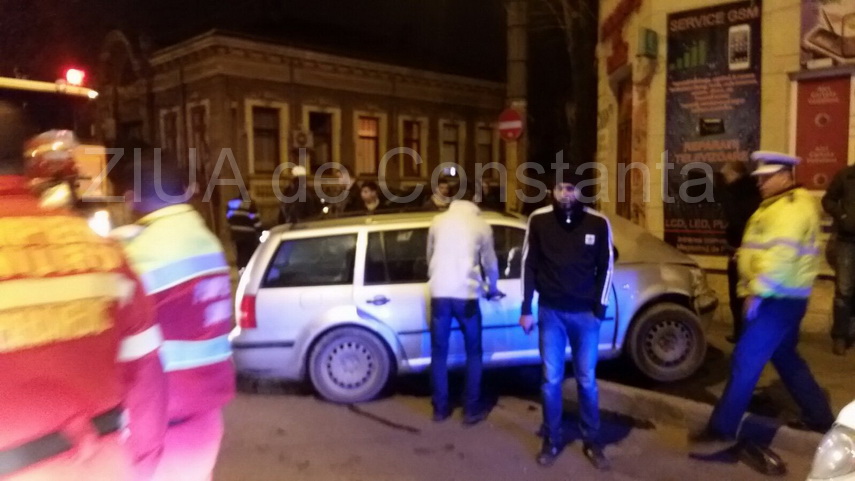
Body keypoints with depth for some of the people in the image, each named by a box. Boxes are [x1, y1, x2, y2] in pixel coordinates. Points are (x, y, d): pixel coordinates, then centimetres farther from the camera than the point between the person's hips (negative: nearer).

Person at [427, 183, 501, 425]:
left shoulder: (438, 221, 12)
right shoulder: (481, 225, 7)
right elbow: (490, 262, 14)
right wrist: (493, 289, 32)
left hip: (439, 293, 2)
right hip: (466, 294, -2)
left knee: (439, 352, 12)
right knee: (473, 352, 12)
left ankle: (440, 408, 18)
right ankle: (471, 410, 13)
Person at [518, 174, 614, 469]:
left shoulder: (598, 223, -5)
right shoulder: (539, 220, -4)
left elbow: (606, 267, 2)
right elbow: (529, 264, 1)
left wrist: (599, 309, -2)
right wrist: (526, 309, -1)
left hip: (585, 314, 0)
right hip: (550, 312, 0)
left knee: (587, 380, 8)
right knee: (551, 379, 6)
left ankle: (592, 442, 24)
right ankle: (552, 440, 22)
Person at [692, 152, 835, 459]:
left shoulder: (793, 206, -15)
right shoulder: (779, 205, 19)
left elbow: (781, 255, -26)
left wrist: (758, 291, -24)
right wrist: (751, 289, 15)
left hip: (779, 299, -11)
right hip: (779, 297, 11)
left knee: (745, 361, -10)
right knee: (787, 359, 20)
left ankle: (722, 431, -5)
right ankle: (820, 419, 34)